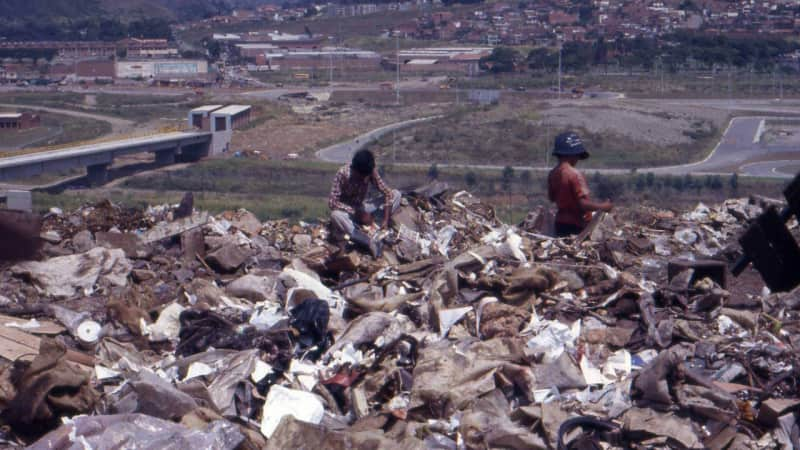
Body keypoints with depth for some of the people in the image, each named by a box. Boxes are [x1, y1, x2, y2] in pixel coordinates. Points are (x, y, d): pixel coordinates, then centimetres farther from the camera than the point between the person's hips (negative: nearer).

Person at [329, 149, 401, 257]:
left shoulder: (371, 172, -16)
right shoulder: (342, 174, -26)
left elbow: (387, 193, -13)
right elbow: (332, 202, -27)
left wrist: (386, 219, -24)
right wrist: (357, 213, -31)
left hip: (361, 207, 4)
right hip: (347, 211, -4)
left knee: (396, 194, -12)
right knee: (335, 216, -42)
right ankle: (370, 243, -44)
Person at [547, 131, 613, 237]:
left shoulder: (553, 174, 4)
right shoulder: (575, 174, -19)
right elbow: (583, 203, -22)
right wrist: (603, 206, -10)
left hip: (560, 223, 8)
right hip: (576, 226, -8)